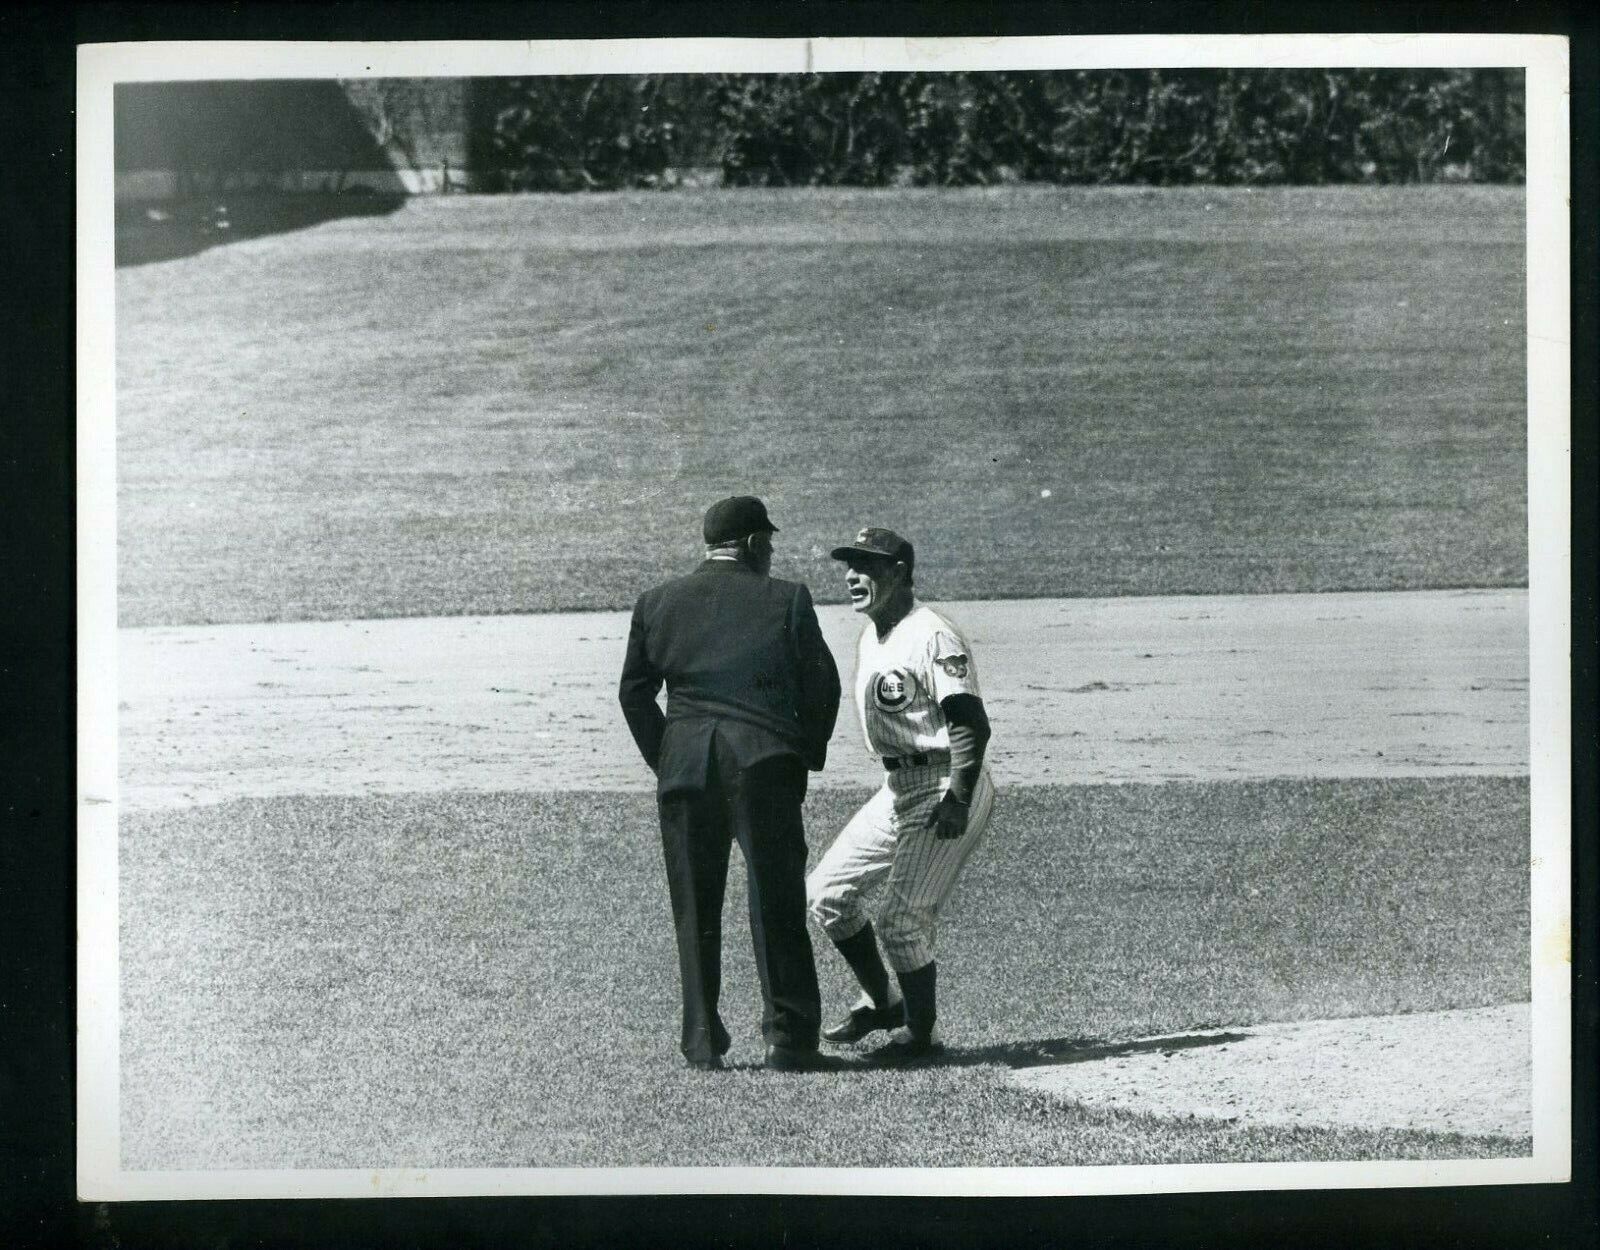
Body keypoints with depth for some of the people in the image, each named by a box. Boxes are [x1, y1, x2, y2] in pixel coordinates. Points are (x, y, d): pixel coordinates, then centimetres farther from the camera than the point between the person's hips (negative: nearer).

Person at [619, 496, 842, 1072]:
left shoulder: (656, 604, 10)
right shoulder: (787, 600, 1)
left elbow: (634, 694, 11)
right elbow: (822, 688, 2)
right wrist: (805, 759, 13)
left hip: (684, 768, 3)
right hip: (764, 765, -3)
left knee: (696, 910, 10)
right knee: (777, 903, 2)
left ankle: (702, 1038, 9)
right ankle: (787, 1036, -2)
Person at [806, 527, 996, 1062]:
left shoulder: (932, 637, -17)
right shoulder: (870, 639, 13)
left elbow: (971, 724, -23)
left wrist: (957, 799, -29)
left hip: (945, 789, -10)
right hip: (898, 789, 10)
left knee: (901, 916, -11)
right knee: (827, 890, 8)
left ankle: (920, 1032, 6)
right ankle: (881, 1003, 22)